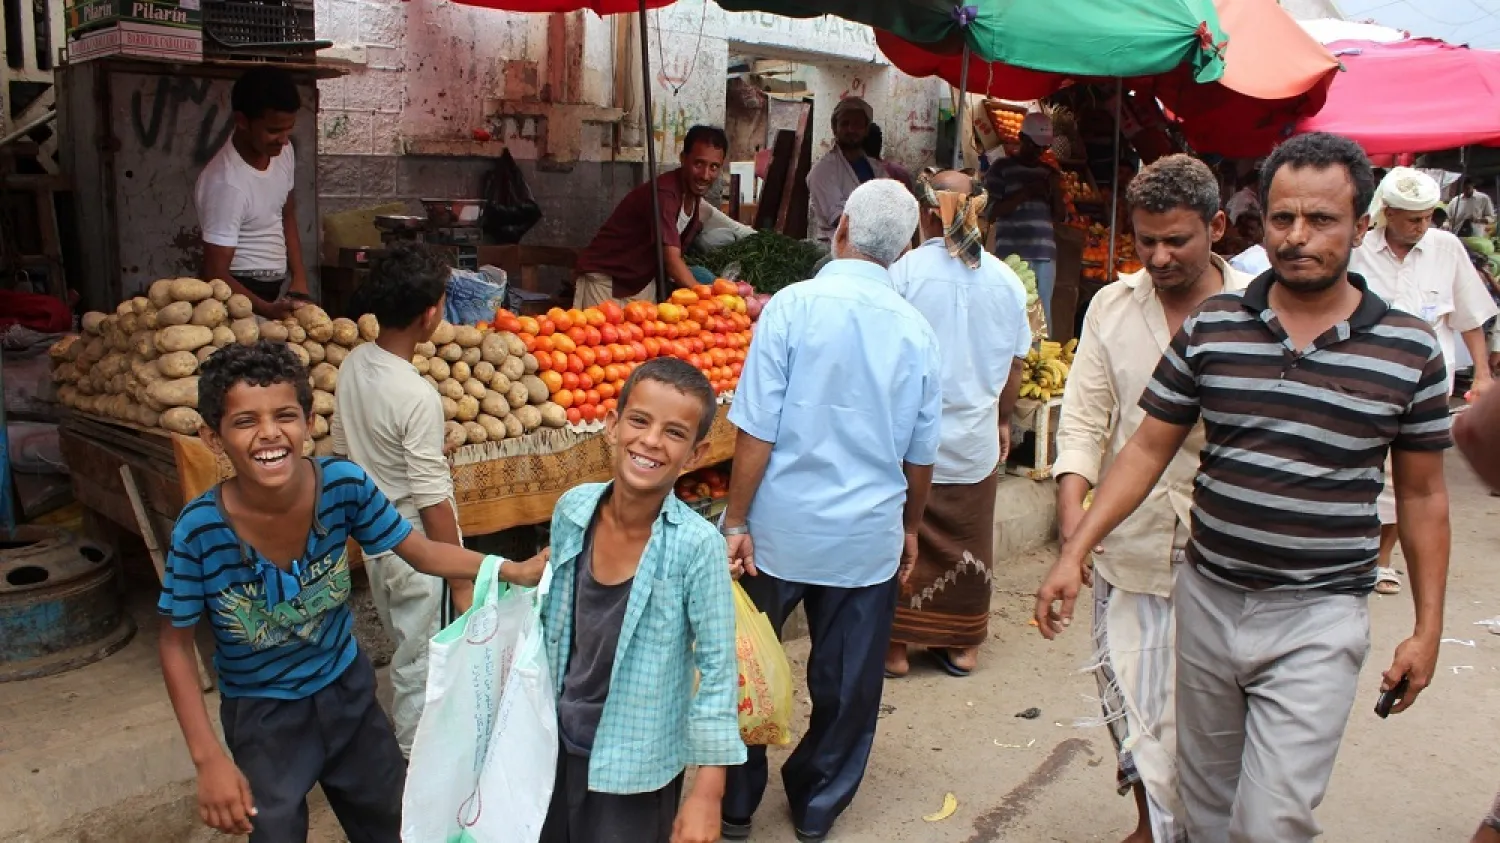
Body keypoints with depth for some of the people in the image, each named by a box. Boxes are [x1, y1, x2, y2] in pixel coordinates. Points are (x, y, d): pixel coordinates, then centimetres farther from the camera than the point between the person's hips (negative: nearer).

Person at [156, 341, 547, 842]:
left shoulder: (345, 485, -23)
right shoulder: (200, 530, -27)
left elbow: (423, 553, -9)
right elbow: (176, 645, -14)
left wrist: (514, 571, -22)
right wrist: (209, 759, -17)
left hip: (347, 689, 3)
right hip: (261, 714, -3)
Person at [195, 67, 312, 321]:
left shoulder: (283, 152, -3)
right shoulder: (226, 183, -24)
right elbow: (216, 275, -23)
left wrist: (299, 279, 2)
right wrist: (268, 311, -36)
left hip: (279, 287, 7)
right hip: (244, 292, -7)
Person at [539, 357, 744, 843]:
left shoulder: (696, 546, -23)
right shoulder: (572, 510, -11)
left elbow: (718, 669, -16)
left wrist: (708, 793, -14)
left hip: (636, 765, -4)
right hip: (560, 743, 4)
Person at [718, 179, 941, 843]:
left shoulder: (794, 306, -12)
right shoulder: (916, 330, -2)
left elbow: (757, 431, -14)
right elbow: (921, 455, 6)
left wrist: (736, 522, -5)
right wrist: (910, 527, 20)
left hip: (782, 527, -2)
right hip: (868, 536, 3)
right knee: (847, 683, 17)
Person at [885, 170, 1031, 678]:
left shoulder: (907, 270, -12)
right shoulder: (1005, 279, -1)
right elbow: (1017, 364, 6)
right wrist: (1003, 420, 20)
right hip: (975, 441, 3)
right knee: (968, 543, 15)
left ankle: (894, 647, 17)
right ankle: (963, 646, 26)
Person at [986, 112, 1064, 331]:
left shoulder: (1049, 172, 19)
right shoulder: (1002, 168, 5)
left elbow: (1060, 218, 19)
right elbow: (991, 211, -4)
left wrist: (1057, 191, 2)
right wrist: (1025, 193, -11)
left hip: (1045, 255, 4)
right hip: (1011, 255, -4)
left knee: (1042, 315, 0)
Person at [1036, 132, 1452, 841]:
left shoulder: (1409, 351, -4)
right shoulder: (1210, 328, -1)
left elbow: (1421, 495, 4)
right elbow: (1148, 448, 2)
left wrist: (1428, 628, 4)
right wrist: (1074, 552, -5)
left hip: (1316, 620, -2)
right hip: (1206, 598, 3)